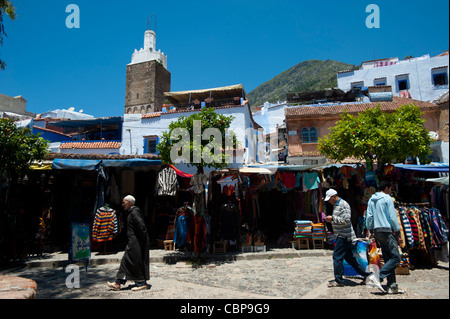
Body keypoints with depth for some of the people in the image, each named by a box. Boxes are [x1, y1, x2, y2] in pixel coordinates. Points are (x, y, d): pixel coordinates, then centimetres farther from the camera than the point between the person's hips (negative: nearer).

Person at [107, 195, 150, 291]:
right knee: (126, 261, 12)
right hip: (134, 242, 10)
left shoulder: (134, 213, -17)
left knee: (136, 262, -2)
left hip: (136, 243, -10)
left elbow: (142, 226, -25)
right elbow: (141, 227, 19)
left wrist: (142, 238, -16)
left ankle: (142, 284, 9)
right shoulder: (132, 212, 14)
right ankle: (118, 283, 18)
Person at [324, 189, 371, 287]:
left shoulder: (343, 204, -14)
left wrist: (332, 218, -19)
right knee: (349, 258, 14)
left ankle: (338, 281, 1)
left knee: (337, 257, -7)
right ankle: (366, 275, 23)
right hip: (342, 235, 10)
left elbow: (346, 220, -21)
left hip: (344, 235, -10)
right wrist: (330, 220, 8)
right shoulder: (336, 205, 16)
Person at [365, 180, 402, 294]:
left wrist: (371, 230, 19)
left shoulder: (371, 200, 14)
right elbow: (392, 216, -9)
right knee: (396, 257, -6)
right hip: (387, 230, -8)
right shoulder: (387, 198, -6)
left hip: (377, 231, 8)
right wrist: (398, 232, -3)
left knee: (388, 259, 11)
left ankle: (392, 285, 9)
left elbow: (369, 216, 13)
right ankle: (377, 277, -17)